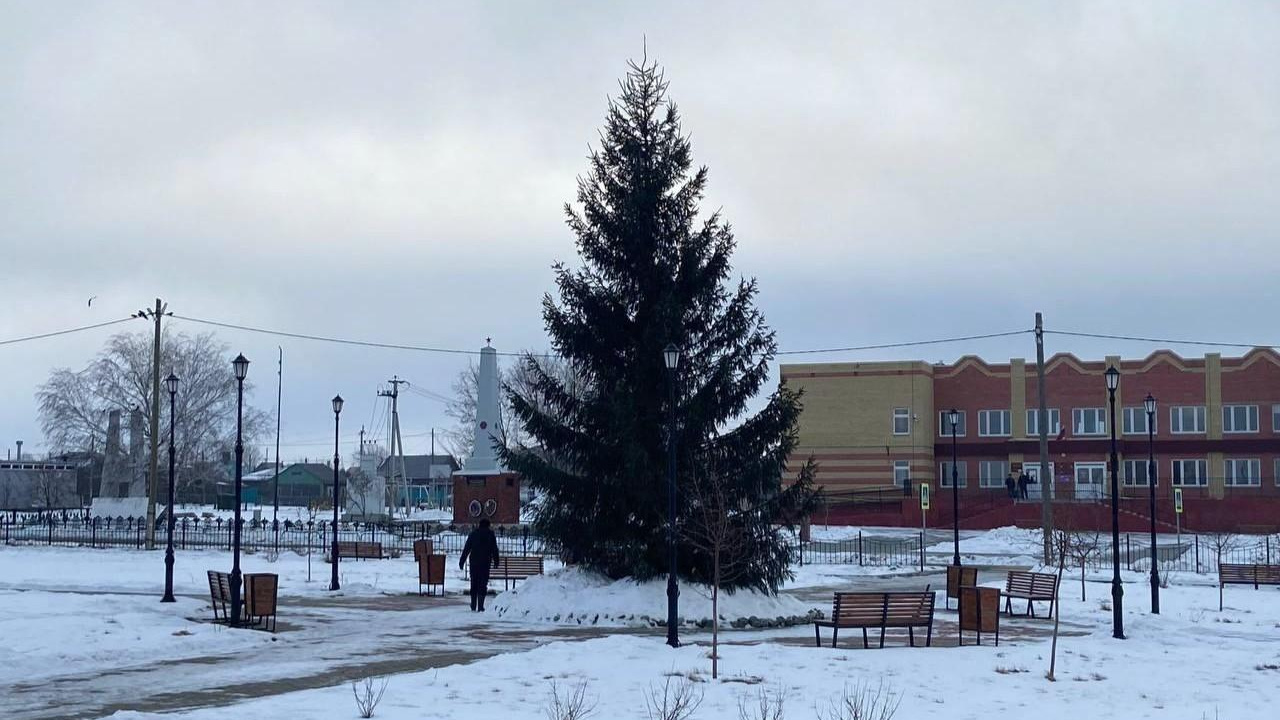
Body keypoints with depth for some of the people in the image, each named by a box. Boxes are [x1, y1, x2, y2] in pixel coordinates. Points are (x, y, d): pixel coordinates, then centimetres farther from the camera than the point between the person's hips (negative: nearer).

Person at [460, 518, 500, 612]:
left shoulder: (473, 534, 6)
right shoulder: (490, 534, 2)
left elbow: (466, 549, 5)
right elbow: (494, 550, 4)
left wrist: (462, 561, 7)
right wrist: (496, 562, 12)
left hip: (474, 562, 2)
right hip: (485, 563, -2)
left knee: (474, 584, 11)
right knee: (483, 584, -1)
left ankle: (473, 607, 13)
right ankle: (480, 607, -9)